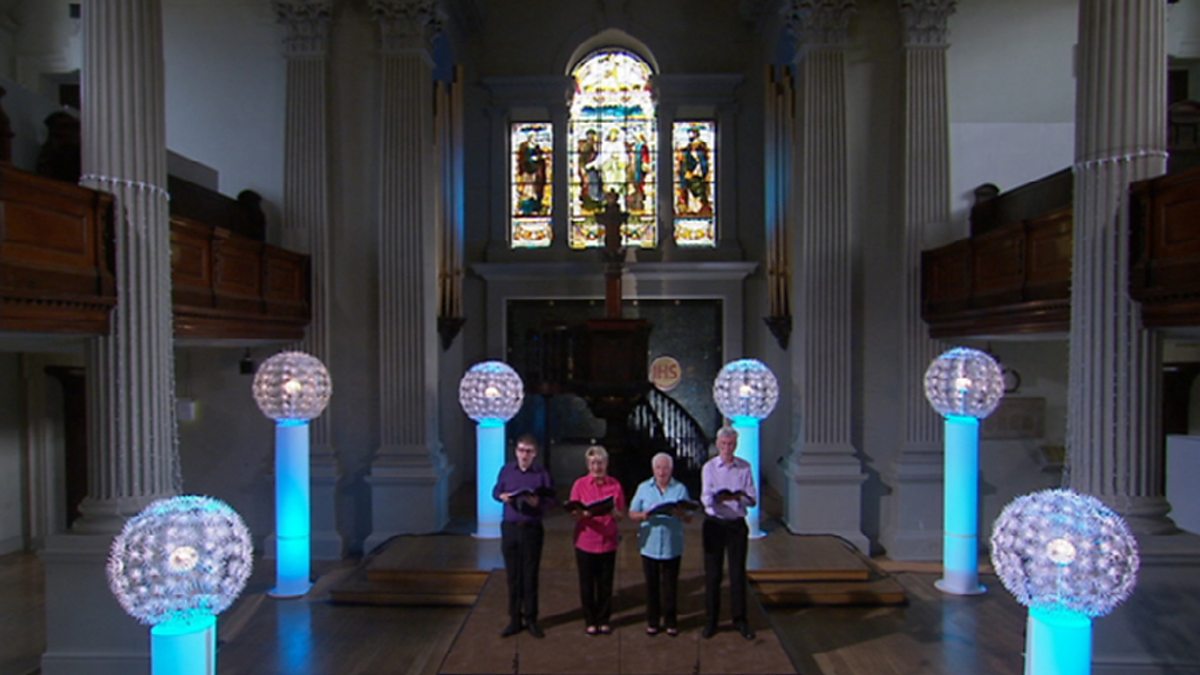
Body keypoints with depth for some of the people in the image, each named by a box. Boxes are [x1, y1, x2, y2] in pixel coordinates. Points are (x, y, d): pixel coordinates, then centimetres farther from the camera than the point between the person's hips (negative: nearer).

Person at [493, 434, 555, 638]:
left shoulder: (542, 473, -5)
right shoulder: (506, 470, 1)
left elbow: (550, 499, -4)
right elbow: (495, 491, 10)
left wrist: (538, 502, -23)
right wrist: (502, 496, -12)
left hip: (532, 529, -2)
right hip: (510, 528, 2)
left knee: (530, 576, 6)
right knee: (513, 576, 9)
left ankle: (531, 619, 21)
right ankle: (515, 620, 21)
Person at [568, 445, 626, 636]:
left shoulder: (615, 485, 1)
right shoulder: (580, 484, -3)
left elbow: (621, 515, 3)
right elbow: (573, 514, -3)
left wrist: (614, 512, -19)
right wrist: (583, 513, -24)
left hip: (608, 542, 1)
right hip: (585, 542, -1)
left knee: (605, 584, 9)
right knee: (587, 584, 7)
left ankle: (604, 620, 25)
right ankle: (590, 621, 23)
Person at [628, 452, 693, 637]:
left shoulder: (680, 489, 2)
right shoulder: (643, 488, 4)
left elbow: (689, 518, 1)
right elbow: (632, 513, 3)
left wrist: (680, 514, -21)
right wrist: (643, 515, -19)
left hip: (672, 546, 0)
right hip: (649, 545, 1)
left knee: (670, 585, 8)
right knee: (651, 585, 9)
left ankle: (671, 621, 22)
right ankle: (652, 621, 23)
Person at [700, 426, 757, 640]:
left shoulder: (745, 467, 2)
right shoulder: (709, 467, -3)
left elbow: (753, 500, -2)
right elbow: (705, 498, -14)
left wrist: (740, 497, -25)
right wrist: (718, 498, -37)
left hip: (737, 524, 1)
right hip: (714, 524, -1)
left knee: (738, 574, 7)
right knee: (712, 574, 5)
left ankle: (739, 619, 21)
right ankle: (711, 620, 18)